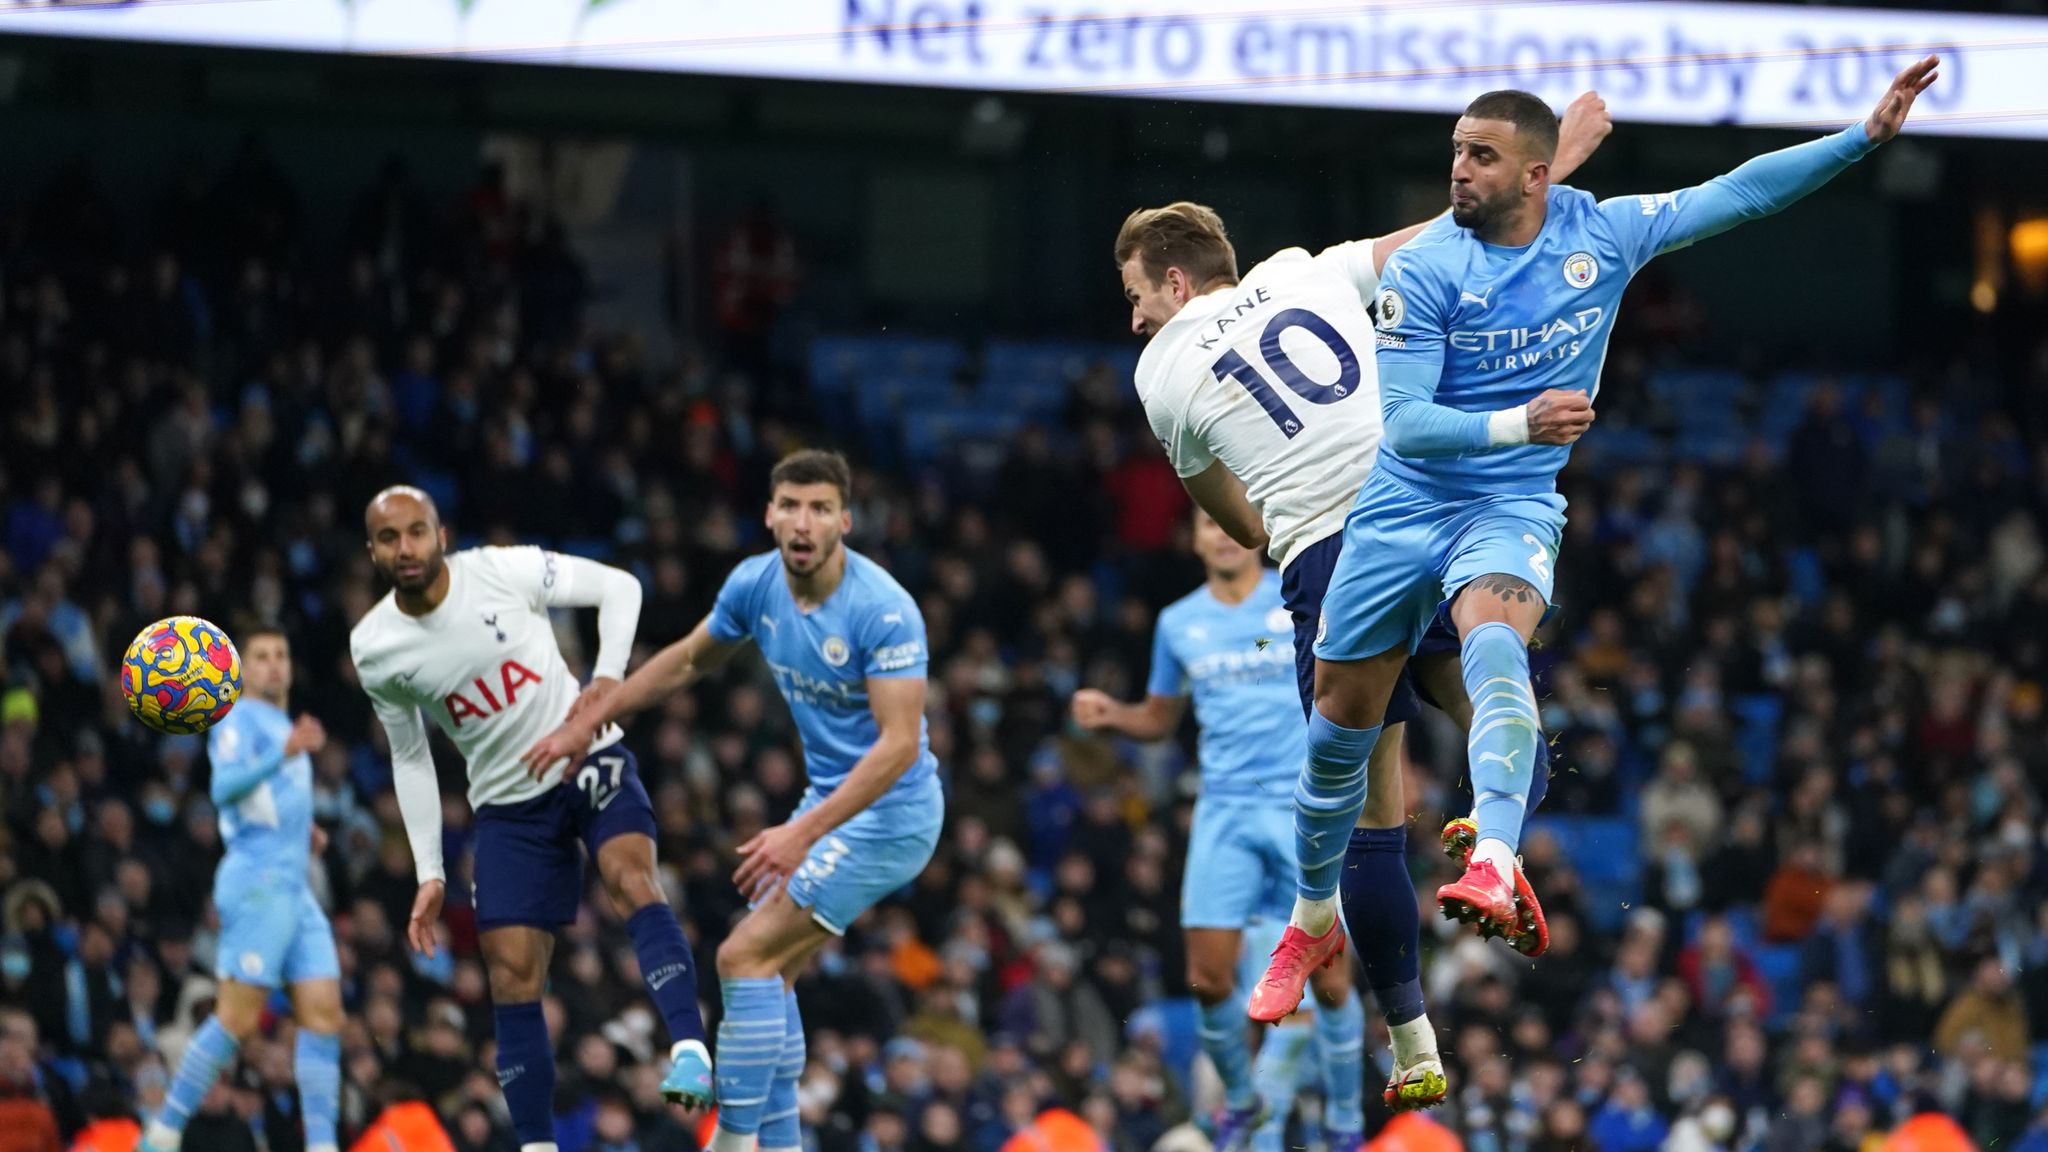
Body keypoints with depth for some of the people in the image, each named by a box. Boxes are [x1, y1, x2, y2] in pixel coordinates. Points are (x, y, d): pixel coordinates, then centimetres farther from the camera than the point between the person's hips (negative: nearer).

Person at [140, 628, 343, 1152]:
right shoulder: (240, 719, -4)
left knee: (323, 1012, -2)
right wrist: (284, 755, -35)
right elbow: (224, 787, -22)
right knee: (238, 1017, -13)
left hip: (294, 888, 9)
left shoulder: (281, 726, 24)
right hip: (259, 882, -9)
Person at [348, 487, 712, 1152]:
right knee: (512, 979, -4)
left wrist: (607, 680, -19)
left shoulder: (504, 572, -15)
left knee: (631, 878, -31)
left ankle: (688, 1048, -43)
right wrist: (429, 874, 4)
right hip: (509, 804, 3)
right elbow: (410, 760, 7)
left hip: (590, 764, -3)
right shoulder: (374, 650, -5)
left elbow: (619, 588, -5)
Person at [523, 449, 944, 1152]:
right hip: (830, 799, 8)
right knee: (771, 972, 8)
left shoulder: (884, 611, -25)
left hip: (890, 812, -8)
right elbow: (690, 659, 18)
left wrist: (803, 833, -35)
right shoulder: (755, 584, -2)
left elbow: (899, 742, -29)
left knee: (745, 957, -14)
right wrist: (588, 720, 17)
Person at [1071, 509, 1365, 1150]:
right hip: (1225, 811, 3)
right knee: (1209, 978, -4)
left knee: (1328, 978, -6)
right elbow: (1161, 718, 20)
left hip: (1307, 809, -3)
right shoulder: (1179, 623, 9)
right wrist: (1111, 716, 1)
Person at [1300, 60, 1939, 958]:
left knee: (1492, 637, -33)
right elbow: (1403, 422, -18)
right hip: (1404, 503, 1)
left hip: (1514, 506, -1)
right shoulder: (1423, 269, -12)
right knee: (1343, 709, 6)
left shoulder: (1602, 234, -5)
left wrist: (1867, 134, -3)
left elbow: (1738, 194, 3)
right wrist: (1517, 425, -34)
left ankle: (1495, 863, -52)